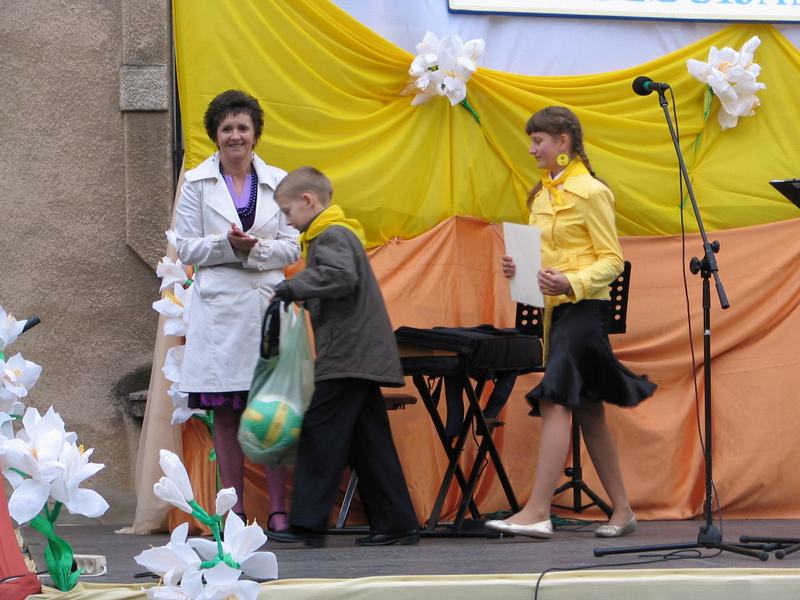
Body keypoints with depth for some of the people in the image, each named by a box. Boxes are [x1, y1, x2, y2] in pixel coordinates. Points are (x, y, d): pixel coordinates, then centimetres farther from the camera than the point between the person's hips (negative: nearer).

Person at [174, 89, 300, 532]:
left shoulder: (277, 182, 9)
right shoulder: (197, 183, 6)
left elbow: (292, 248, 7)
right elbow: (185, 248, 4)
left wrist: (257, 248, -12)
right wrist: (226, 244, -13)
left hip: (268, 304, 1)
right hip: (218, 307, 0)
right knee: (224, 413, 1)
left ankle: (278, 508, 2)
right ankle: (234, 508, 7)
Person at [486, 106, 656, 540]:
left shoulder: (590, 192, -9)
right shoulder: (542, 195, 15)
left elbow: (612, 261, -10)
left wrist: (571, 282, -25)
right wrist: (519, 268, 2)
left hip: (584, 307, -9)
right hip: (554, 309, 9)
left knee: (554, 402, -16)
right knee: (588, 413, 10)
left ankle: (537, 512, -21)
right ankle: (622, 511, 16)